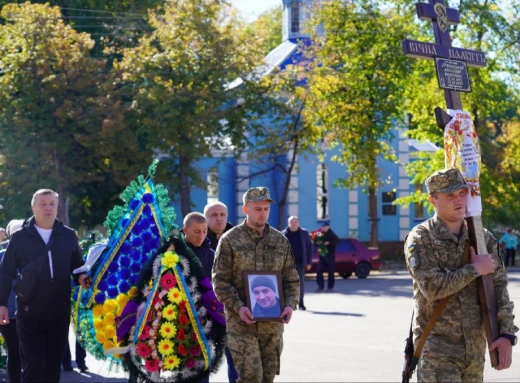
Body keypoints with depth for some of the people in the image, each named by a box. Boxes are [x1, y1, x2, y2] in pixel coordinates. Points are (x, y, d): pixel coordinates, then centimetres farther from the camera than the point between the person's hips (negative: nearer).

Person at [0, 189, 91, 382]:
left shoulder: (68, 235, 4)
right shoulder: (20, 237, -3)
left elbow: (78, 265, 14)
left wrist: (81, 277, -8)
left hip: (60, 313, 3)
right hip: (30, 314, -3)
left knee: (53, 364, 11)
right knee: (33, 366, -5)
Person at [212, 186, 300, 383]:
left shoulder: (280, 241, 10)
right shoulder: (230, 240, -1)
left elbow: (291, 280, 12)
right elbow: (220, 281, -5)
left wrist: (290, 304, -7)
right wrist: (238, 307, -19)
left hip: (273, 323, 4)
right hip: (242, 322, -4)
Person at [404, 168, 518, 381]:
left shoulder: (482, 238, 8)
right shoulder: (420, 239, -7)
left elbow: (499, 288, 5)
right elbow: (432, 287, -19)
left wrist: (507, 333, -6)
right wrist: (474, 270, -13)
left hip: (476, 346, 5)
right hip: (437, 348, -5)